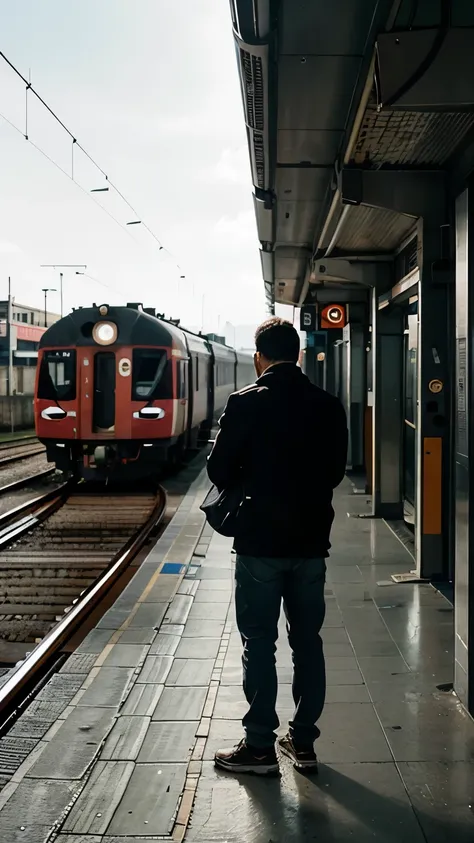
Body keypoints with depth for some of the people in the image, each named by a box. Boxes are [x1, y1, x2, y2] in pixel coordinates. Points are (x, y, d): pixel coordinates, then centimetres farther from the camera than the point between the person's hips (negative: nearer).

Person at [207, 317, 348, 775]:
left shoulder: (246, 403, -11)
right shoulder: (329, 406, 1)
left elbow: (220, 471, -7)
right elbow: (336, 471, 9)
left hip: (260, 541, -4)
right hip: (311, 540, 4)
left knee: (259, 644, 4)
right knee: (307, 640, 12)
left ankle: (260, 746, 10)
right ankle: (303, 742, 20)